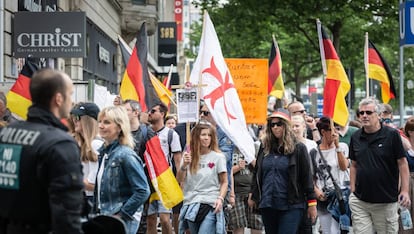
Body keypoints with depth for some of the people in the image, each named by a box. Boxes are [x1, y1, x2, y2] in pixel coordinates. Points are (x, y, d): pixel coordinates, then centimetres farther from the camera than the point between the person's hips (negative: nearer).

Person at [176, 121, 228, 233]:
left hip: (211, 205, -4)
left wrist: (220, 198, -12)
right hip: (191, 205, 4)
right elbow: (179, 180, 4)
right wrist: (184, 165, -12)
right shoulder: (188, 156, 8)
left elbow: (224, 182, 3)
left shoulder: (218, 157, 1)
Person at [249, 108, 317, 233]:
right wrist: (253, 195, 17)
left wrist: (311, 203, -3)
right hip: (267, 205, 5)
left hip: (291, 206, -5)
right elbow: (256, 173, 19)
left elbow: (306, 176, -2)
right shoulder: (265, 148, 11)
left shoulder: (298, 148, -2)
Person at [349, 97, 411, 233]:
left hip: (387, 202, -3)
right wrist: (352, 190, 8)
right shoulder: (355, 137, 7)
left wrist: (404, 191, -11)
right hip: (360, 201, 3)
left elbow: (402, 164, -4)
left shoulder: (392, 135, -5)